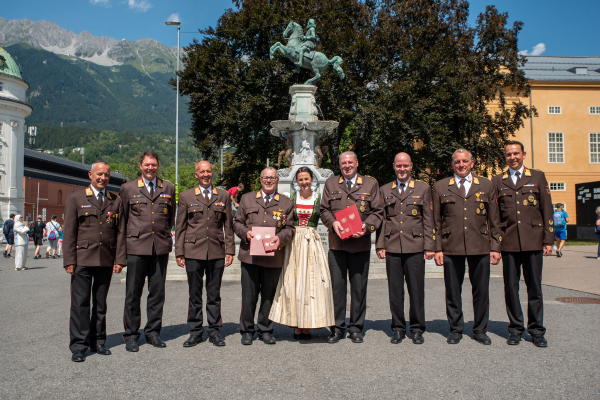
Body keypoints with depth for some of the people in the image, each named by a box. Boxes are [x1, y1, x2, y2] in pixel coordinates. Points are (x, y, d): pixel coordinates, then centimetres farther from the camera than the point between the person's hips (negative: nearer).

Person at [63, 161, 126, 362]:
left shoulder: (116, 201, 10)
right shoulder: (76, 198, 5)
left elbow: (120, 232, 8)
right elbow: (69, 231, 1)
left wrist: (119, 259, 1)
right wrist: (69, 260, -6)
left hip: (106, 261, 2)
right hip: (82, 259, -2)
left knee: (100, 303, 10)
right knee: (80, 303, 0)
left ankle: (98, 341, 21)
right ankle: (78, 345, 9)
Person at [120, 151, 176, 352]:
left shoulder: (168, 188, 11)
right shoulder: (128, 188, 6)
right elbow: (123, 218, 11)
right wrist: (129, 237, 9)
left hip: (161, 247, 2)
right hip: (136, 247, -2)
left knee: (157, 292, 7)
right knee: (133, 293, 3)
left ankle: (153, 331, 20)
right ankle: (131, 334, 15)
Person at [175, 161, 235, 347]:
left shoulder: (223, 196, 10)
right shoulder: (186, 196, 7)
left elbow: (228, 226, 10)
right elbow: (180, 227, 7)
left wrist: (230, 250, 3)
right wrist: (179, 252, 1)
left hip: (216, 252, 1)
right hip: (193, 251, -1)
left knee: (214, 294, 7)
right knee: (194, 294, 6)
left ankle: (214, 331, 18)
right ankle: (195, 332, 17)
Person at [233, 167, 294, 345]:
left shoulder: (286, 203, 11)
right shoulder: (247, 198, 13)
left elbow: (289, 228, 6)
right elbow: (237, 222, 11)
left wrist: (280, 238, -14)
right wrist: (245, 233, -9)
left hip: (273, 258, 0)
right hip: (250, 255, 0)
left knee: (269, 296, 8)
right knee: (248, 296, 4)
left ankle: (266, 331, 22)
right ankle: (247, 330, 19)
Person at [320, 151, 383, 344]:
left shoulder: (370, 184, 9)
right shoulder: (330, 183, 12)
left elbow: (378, 211, 5)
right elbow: (324, 210, 10)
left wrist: (367, 226, -12)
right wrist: (333, 223, -9)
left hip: (361, 244, 0)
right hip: (337, 243, 1)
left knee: (359, 288, 5)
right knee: (337, 287, 3)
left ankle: (356, 328, 18)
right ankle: (337, 328, 15)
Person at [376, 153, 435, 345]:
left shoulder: (423, 189, 9)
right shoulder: (385, 190, 13)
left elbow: (428, 220, 6)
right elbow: (381, 219, 12)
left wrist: (429, 246, -1)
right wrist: (380, 245, 4)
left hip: (415, 248, -1)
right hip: (392, 248, 2)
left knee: (416, 290, 2)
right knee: (395, 290, 6)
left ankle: (417, 329, 15)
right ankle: (398, 328, 17)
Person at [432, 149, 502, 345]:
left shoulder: (486, 185, 11)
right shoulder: (440, 187, 8)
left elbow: (494, 220, 11)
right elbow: (436, 221, 7)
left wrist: (495, 247, 4)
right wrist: (437, 248, 0)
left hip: (480, 247, 1)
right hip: (451, 248, 0)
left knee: (481, 291, 6)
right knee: (453, 292, 5)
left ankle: (480, 330, 21)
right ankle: (455, 330, 19)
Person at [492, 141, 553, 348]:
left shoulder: (538, 177, 9)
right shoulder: (497, 181, 10)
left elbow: (547, 210, 6)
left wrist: (548, 239, 0)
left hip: (533, 241, 0)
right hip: (508, 242, 1)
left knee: (534, 286, 5)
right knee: (511, 287, 5)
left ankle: (537, 330, 16)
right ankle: (515, 328, 17)